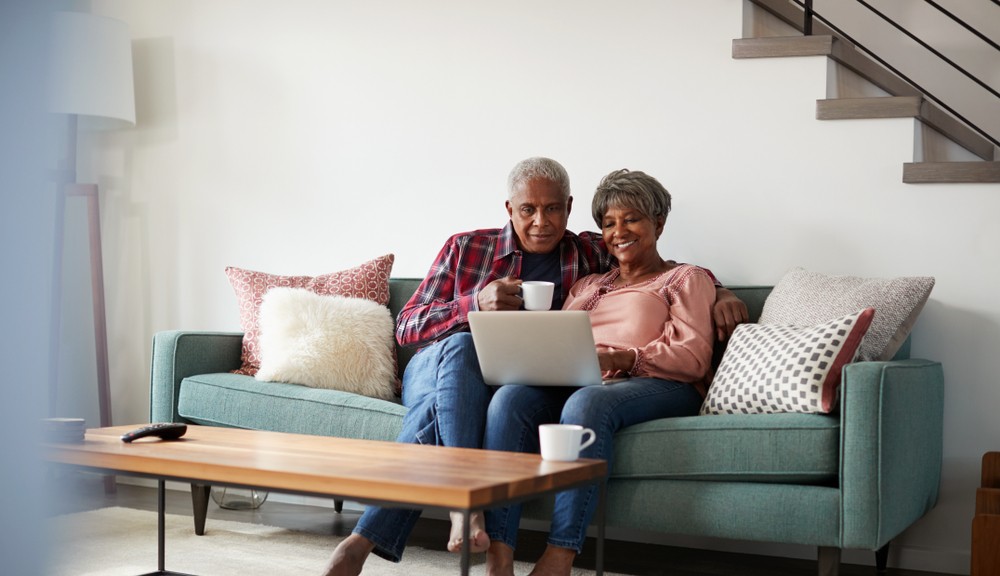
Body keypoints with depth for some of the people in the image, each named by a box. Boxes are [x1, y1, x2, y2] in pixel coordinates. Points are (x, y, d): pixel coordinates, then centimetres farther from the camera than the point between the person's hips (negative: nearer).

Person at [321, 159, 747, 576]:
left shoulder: (591, 256, 13)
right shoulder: (466, 248, 11)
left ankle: (364, 539, -40)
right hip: (434, 365, 0)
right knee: (460, 345, -37)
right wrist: (477, 303, -11)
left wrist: (720, 293, -1)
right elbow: (406, 326, 6)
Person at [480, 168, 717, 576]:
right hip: (571, 384, 4)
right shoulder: (586, 285, 33)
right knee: (510, 397, -29)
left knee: (587, 401, -39)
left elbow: (693, 357, 1)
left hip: (654, 385, -4)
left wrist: (623, 358, -16)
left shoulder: (685, 279, 17)